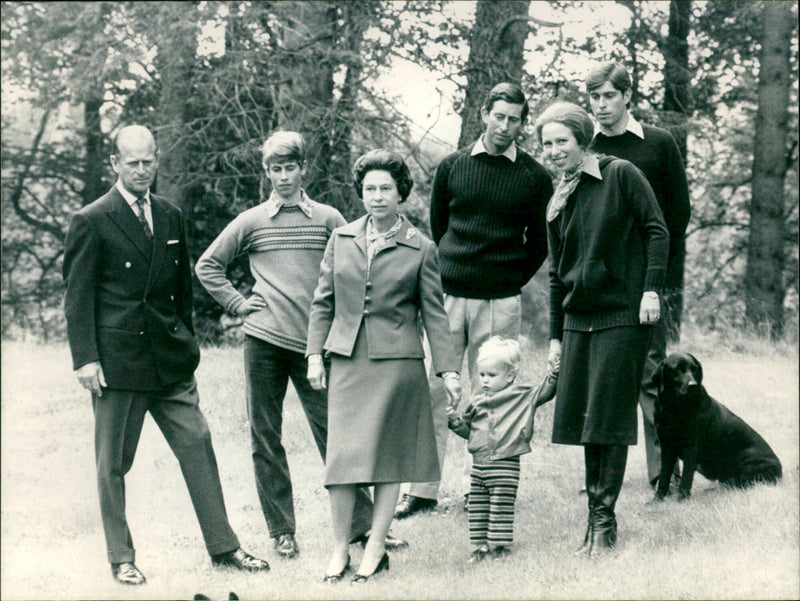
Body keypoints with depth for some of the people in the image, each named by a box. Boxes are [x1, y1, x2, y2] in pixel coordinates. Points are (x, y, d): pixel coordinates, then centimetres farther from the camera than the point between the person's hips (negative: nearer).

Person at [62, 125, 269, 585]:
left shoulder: (171, 216, 11)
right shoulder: (92, 222, -5)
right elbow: (78, 297, -6)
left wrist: (186, 341, 16)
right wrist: (85, 358, -12)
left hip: (169, 357, 5)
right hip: (117, 359, -5)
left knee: (198, 445, 3)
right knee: (114, 462, 4)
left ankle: (223, 546, 11)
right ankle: (122, 558, 14)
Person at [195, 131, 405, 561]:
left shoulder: (328, 219, 7)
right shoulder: (251, 222, 8)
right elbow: (207, 266, 16)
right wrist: (237, 303, 6)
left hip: (313, 343, -1)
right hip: (264, 339, 1)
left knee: (333, 430, -4)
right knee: (265, 437, 4)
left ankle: (362, 523, 1)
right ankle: (281, 531, 13)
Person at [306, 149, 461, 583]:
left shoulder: (420, 249, 2)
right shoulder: (341, 239, 8)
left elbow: (434, 314, 4)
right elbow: (322, 302, 12)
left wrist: (447, 369, 0)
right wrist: (315, 354, 5)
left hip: (397, 362, -2)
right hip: (347, 361, 2)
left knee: (389, 455, 2)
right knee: (342, 454, -4)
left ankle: (376, 548, 11)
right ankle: (339, 547, 6)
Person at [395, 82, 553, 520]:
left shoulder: (534, 178, 2)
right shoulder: (452, 167, 6)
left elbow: (539, 243, 11)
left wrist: (509, 283, 9)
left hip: (501, 303, -1)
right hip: (447, 295, 1)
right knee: (432, 393, 0)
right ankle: (423, 490, 7)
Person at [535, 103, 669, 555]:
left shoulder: (621, 175, -4)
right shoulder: (559, 201, 14)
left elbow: (657, 229, -5)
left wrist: (651, 288, -15)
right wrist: (555, 336, 17)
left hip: (622, 315, -6)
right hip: (578, 319, 6)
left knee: (609, 420, -6)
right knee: (583, 420, 3)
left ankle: (605, 520, -2)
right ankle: (596, 520, 10)